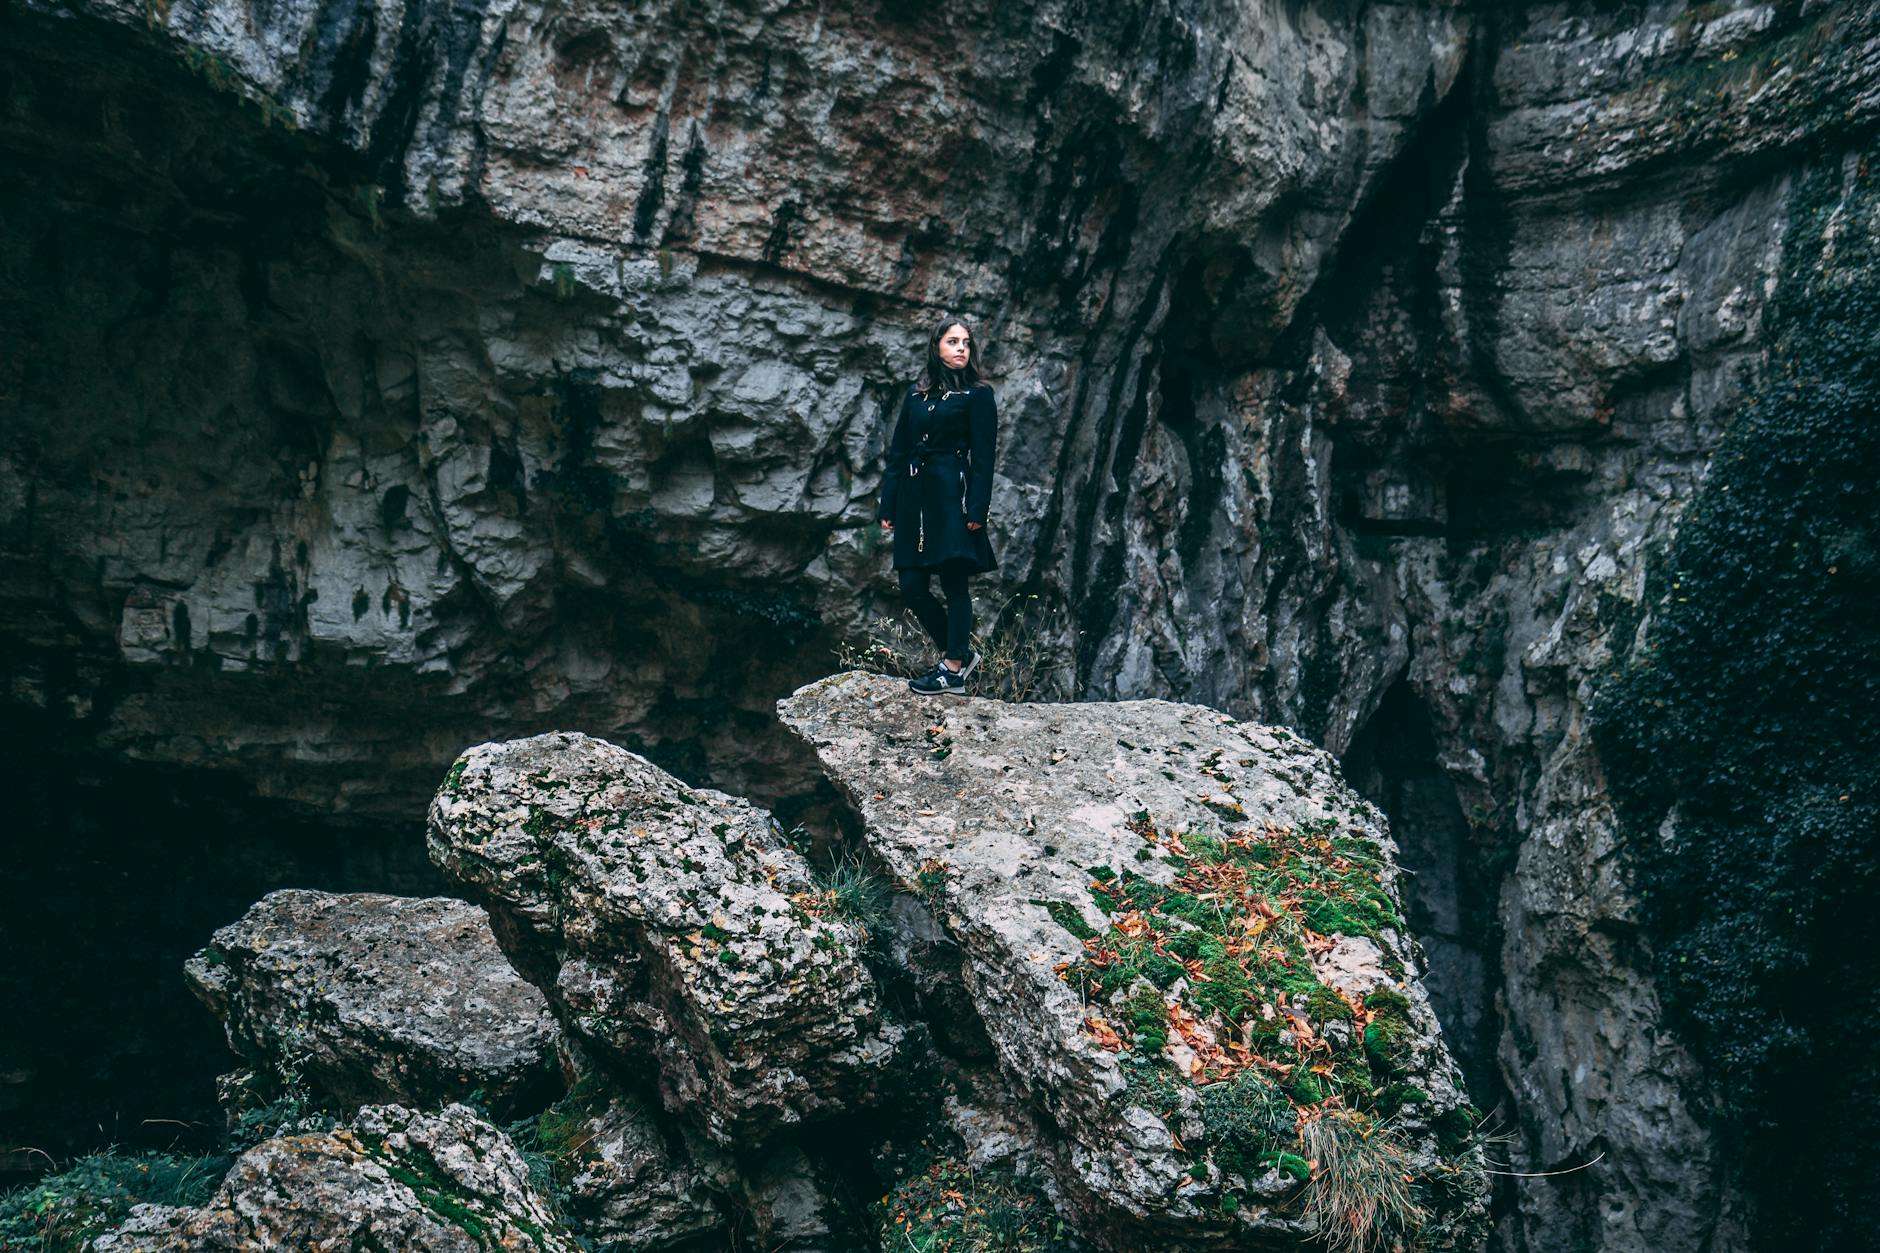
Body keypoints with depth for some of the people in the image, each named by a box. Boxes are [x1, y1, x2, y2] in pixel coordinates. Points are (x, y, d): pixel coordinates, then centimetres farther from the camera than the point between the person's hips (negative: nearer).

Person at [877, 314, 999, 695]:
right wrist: (888, 507, 9)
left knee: (953, 581, -4)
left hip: (952, 495, -6)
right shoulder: (916, 392, 14)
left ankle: (954, 669, 4)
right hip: (915, 496, 6)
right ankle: (959, 652, 19)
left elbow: (983, 456, -5)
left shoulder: (978, 394, 0)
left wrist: (977, 509, -14)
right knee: (911, 585, 2)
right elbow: (898, 450, 14)